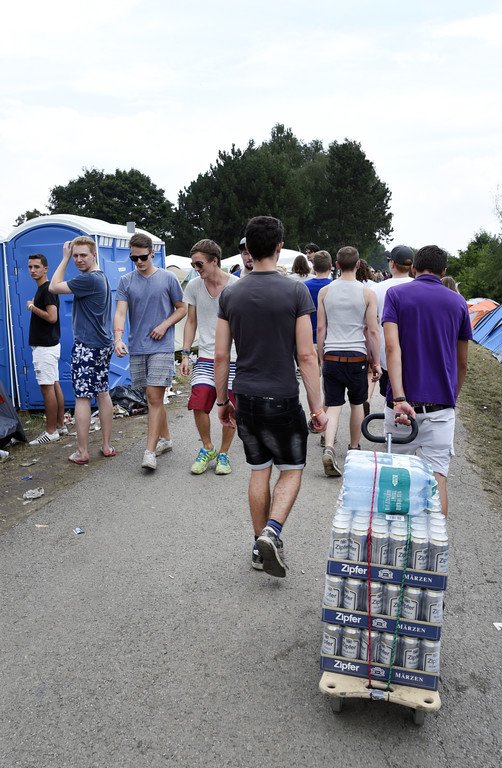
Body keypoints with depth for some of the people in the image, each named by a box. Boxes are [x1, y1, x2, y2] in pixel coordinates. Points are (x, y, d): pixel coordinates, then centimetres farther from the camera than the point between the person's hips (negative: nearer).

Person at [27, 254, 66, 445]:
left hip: (45, 346, -10)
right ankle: (60, 425, 18)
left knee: (47, 387, -7)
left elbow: (52, 316, -23)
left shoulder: (47, 289, -14)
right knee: (54, 385, 12)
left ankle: (51, 432, -2)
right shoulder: (41, 289, 17)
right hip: (47, 344, 10)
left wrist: (32, 307, -13)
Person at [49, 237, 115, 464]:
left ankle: (82, 452, 1)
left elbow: (54, 287, -8)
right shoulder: (102, 277, 14)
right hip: (103, 344, 10)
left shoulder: (88, 279, -17)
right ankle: (107, 446, 17)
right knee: (102, 393, 12)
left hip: (86, 346, -10)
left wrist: (64, 258, -3)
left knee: (82, 396, -4)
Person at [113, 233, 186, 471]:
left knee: (154, 397, -10)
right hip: (137, 348, 4)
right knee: (153, 398, 12)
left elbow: (182, 308, 8)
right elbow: (120, 312, -4)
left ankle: (150, 452, -10)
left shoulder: (168, 278, 1)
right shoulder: (125, 282, 6)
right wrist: (118, 337, -22)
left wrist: (165, 325, -9)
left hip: (161, 347, -3)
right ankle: (165, 438, 29)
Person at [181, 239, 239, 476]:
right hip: (206, 357, 3)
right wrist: (185, 353, 6)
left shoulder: (237, 285, -7)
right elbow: (191, 322, 12)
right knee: (198, 405, -8)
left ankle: (223, 454, 24)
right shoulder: (194, 286, 4)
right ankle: (207, 449, 17)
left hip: (234, 358, -2)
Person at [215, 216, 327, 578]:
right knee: (291, 470, 13)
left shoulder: (231, 294, 1)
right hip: (282, 399, -4)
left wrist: (222, 401, 12)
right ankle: (272, 532, -6)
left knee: (259, 471, 16)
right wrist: (317, 406, -5)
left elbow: (221, 355, 2)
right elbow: (306, 355, -12)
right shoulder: (296, 291, -9)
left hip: (246, 399, 4)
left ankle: (260, 546, 25)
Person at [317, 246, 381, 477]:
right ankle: (354, 449, 31)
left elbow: (320, 328, 4)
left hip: (331, 356, 1)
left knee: (333, 406, 3)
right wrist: (376, 362, 6)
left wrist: (321, 358, 13)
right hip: (357, 356, -1)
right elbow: (372, 331, -3)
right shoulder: (367, 293, -3)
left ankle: (329, 448, -17)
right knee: (357, 404, 17)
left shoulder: (325, 291, 2)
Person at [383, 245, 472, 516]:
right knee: (436, 475, 0)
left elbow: (392, 347, -15)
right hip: (441, 404, 1)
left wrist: (399, 398, -21)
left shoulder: (396, 294, 1)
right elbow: (462, 363, 13)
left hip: (404, 402, -1)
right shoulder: (458, 302, 8)